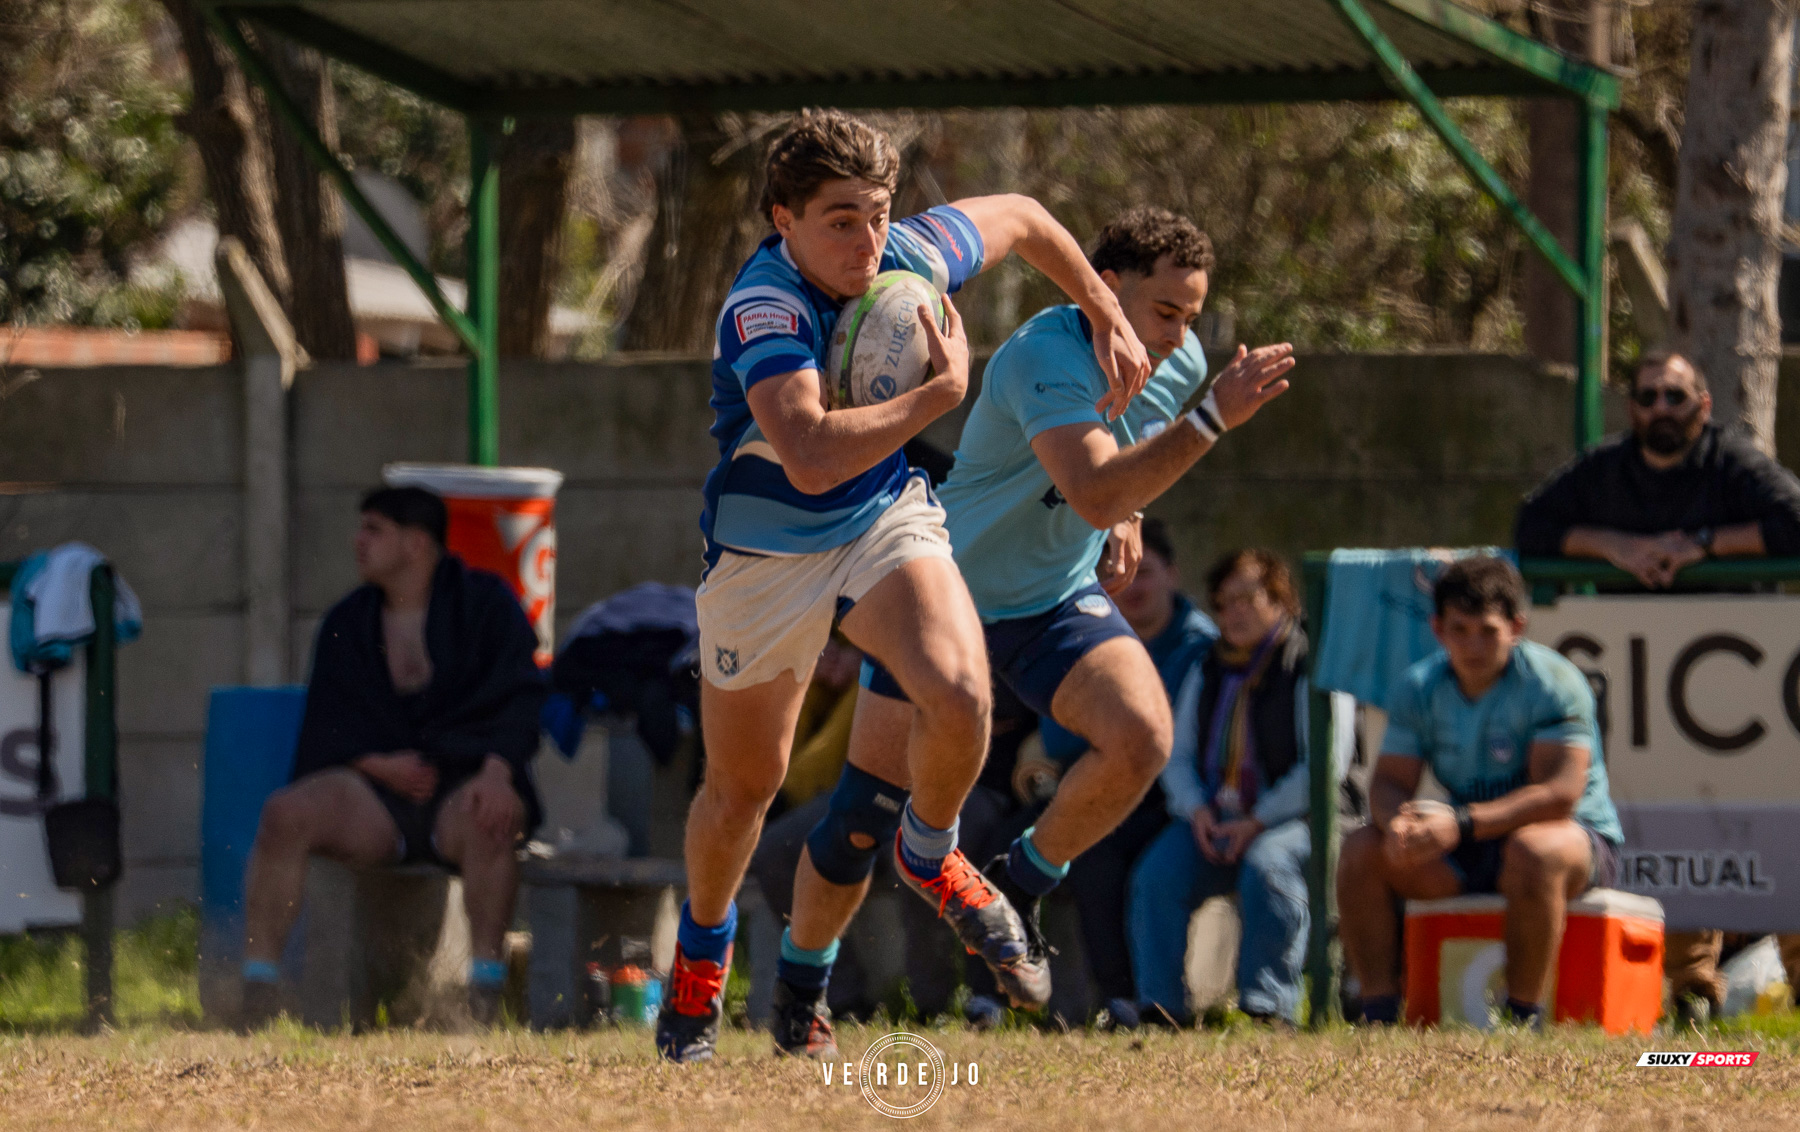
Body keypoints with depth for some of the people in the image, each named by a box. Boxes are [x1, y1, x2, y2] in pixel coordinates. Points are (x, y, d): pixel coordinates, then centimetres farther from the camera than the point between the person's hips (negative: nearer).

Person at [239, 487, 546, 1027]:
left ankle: (485, 998, -39)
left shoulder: (485, 603, 7)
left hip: (465, 777, -3)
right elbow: (325, 732, 14)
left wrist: (497, 771, -22)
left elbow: (521, 699, -3)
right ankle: (255, 1000, -29)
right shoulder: (348, 623, 17)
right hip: (378, 784, 3)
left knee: (487, 818, -40)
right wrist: (376, 763, -7)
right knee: (285, 812, -26)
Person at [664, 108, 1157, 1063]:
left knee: (958, 696, -25)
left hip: (886, 521, 3)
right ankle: (701, 954, 43)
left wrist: (1108, 318, 9)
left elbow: (1020, 219, 7)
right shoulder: (764, 308, -33)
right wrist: (944, 390, -38)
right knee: (743, 784, 12)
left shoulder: (914, 256, -16)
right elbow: (813, 456, -48)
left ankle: (928, 852, 8)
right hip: (764, 550, -3)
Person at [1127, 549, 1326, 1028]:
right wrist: (1196, 810, -5)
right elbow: (1177, 755, 17)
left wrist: (1258, 822, -17)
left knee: (1265, 867, -38)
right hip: (1211, 820, 5)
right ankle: (1158, 1006, -25)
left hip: (1288, 817, -5)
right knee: (1157, 875, -24)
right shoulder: (1205, 674, 20)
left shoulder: (1310, 669, -1)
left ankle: (1269, 1008, -35)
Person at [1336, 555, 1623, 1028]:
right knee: (1361, 850, -14)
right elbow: (1389, 782, -2)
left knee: (1533, 850, -40)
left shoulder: (1553, 683, -17)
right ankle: (1379, 1010, -14)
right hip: (1468, 850, 5)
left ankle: (1524, 1016, -31)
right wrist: (1400, 821, -29)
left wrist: (1462, 824, -37)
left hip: (1578, 835, -5)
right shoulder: (1420, 687, 0)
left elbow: (1560, 793, -27)